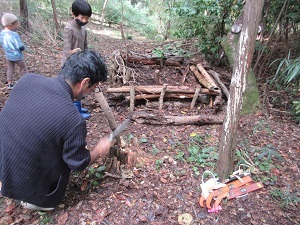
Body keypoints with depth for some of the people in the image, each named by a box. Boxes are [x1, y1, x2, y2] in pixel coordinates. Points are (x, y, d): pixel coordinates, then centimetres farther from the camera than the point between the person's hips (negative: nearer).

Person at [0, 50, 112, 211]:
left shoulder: (28, 79, -13)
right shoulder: (73, 121, -31)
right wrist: (99, 151, 6)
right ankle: (40, 201, 18)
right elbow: (79, 164, -14)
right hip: (20, 179, -6)